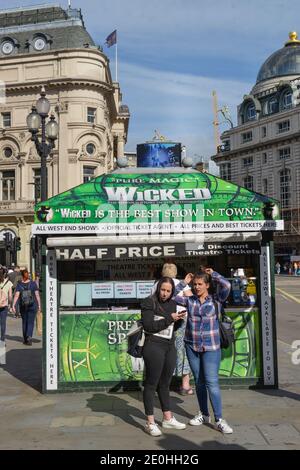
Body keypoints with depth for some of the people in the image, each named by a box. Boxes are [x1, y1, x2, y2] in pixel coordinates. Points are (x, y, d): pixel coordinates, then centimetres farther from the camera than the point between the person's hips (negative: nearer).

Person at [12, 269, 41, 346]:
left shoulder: (19, 284, -3)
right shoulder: (33, 283, -3)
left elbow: (16, 295, -12)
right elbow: (37, 295, -3)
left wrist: (13, 305, -13)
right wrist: (39, 305, 3)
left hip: (23, 306, 1)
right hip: (32, 305, -1)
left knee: (24, 322, 14)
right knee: (30, 322, 0)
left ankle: (25, 339, 19)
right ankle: (29, 337, -19)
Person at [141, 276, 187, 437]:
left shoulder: (172, 304, 11)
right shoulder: (149, 303, -8)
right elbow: (148, 326, -17)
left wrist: (179, 318, -2)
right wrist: (169, 318, -17)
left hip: (170, 347, 7)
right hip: (154, 346, -6)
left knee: (165, 383, 16)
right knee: (151, 383, 0)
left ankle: (168, 419, 27)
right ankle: (150, 423, 7)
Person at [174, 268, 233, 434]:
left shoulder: (215, 299, -5)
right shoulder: (189, 300, 2)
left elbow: (226, 285, -21)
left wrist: (213, 274, -7)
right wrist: (184, 282, 0)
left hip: (211, 347, -4)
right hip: (192, 346, 4)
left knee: (212, 382, -8)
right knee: (199, 382, 14)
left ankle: (219, 420, -1)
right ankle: (204, 415, 28)